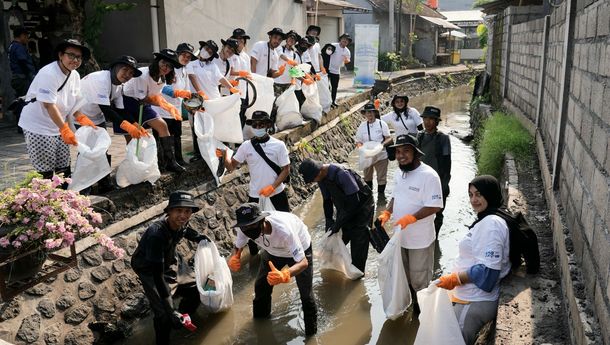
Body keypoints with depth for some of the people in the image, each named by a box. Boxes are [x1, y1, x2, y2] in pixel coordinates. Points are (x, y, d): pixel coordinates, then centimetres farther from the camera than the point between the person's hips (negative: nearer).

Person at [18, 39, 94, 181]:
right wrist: (65, 129, -29)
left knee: (65, 170, 9)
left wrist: (82, 119, -8)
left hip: (58, 127, 8)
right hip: (38, 128, -8)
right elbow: (49, 105, -25)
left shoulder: (75, 75, 4)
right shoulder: (48, 74, -21)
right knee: (45, 172, -5)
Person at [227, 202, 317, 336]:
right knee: (261, 285, 10)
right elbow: (238, 247, -8)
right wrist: (233, 259, -33)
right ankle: (260, 319, 39)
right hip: (273, 252, 5)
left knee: (306, 293, 1)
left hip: (300, 250, -5)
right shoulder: (244, 228, -30)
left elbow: (303, 262, -45)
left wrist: (283, 276, -65)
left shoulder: (283, 230, -47)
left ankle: (311, 332, 27)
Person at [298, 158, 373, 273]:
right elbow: (327, 200, 4)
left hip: (361, 204, -7)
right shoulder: (322, 178, -11)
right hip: (345, 207, 7)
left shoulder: (341, 174, -35)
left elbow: (354, 201, -31)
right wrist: (329, 220, -9)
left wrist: (338, 224, -28)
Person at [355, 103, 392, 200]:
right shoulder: (362, 126, -1)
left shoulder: (381, 124, -6)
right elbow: (358, 141, 3)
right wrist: (360, 146, -20)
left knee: (381, 177, 7)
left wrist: (382, 144, -25)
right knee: (367, 177, 18)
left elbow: (389, 139, -6)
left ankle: (381, 196, 23)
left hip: (381, 156, -2)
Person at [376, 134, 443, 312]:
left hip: (420, 239, -7)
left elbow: (435, 206, -24)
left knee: (419, 279, 10)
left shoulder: (428, 175, -23)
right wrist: (387, 213, -2)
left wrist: (410, 218, -32)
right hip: (400, 236, 7)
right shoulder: (398, 173, 3)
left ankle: (421, 308, 32)